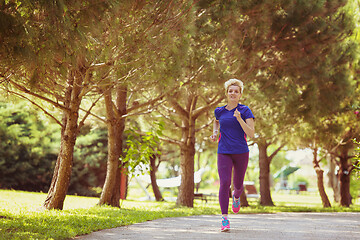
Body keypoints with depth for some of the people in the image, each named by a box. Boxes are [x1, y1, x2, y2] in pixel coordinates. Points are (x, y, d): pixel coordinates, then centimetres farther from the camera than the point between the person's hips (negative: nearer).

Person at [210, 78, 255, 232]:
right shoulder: (220, 111, 6)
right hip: (224, 153, 1)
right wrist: (214, 133, 11)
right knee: (225, 183, -15)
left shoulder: (245, 111, -3)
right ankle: (224, 219, -12)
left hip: (241, 153, -1)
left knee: (238, 184, 12)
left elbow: (251, 134, -10)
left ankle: (236, 196, 51)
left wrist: (240, 119, -21)